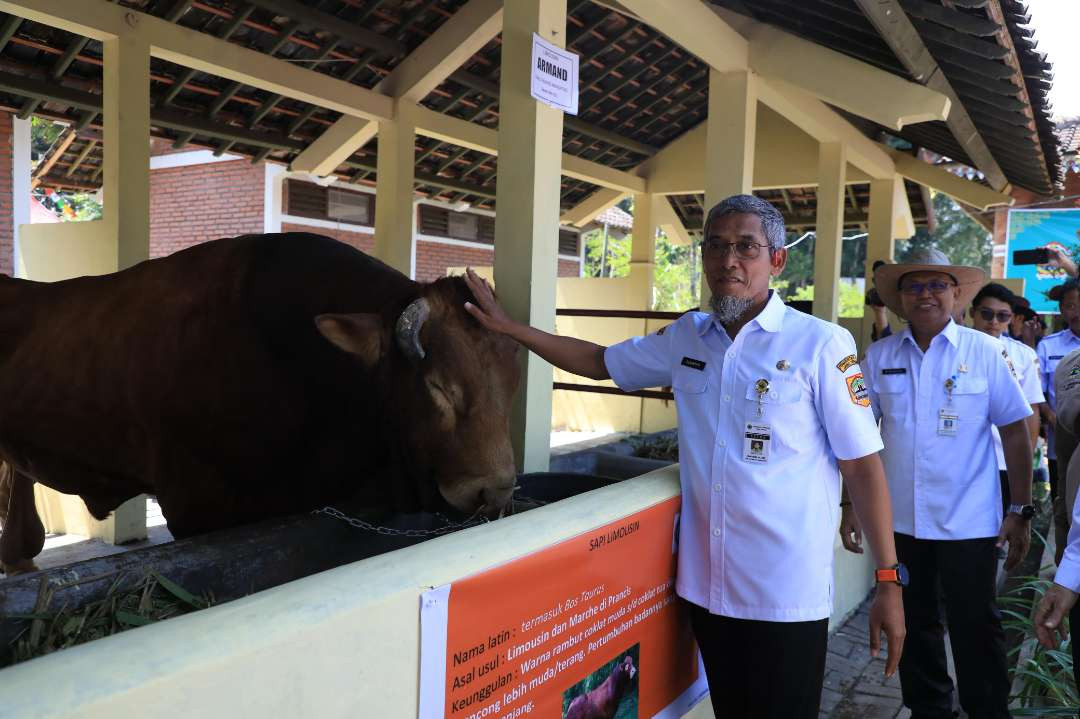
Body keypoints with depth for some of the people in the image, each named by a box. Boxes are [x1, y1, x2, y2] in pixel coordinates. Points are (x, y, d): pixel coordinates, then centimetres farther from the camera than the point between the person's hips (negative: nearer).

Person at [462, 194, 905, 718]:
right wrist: (508, 327, 14)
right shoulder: (685, 338, 4)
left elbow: (862, 465, -8)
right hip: (705, 585, 4)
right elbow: (601, 361, 17)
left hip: (787, 596, -4)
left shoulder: (821, 345, -9)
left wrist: (887, 581, -9)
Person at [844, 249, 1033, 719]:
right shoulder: (879, 355, 0)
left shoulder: (983, 351, -5)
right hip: (899, 519, 3)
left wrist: (1021, 510, -4)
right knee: (914, 625, 16)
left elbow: (1015, 432, -2)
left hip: (968, 522, -2)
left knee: (975, 629, 9)